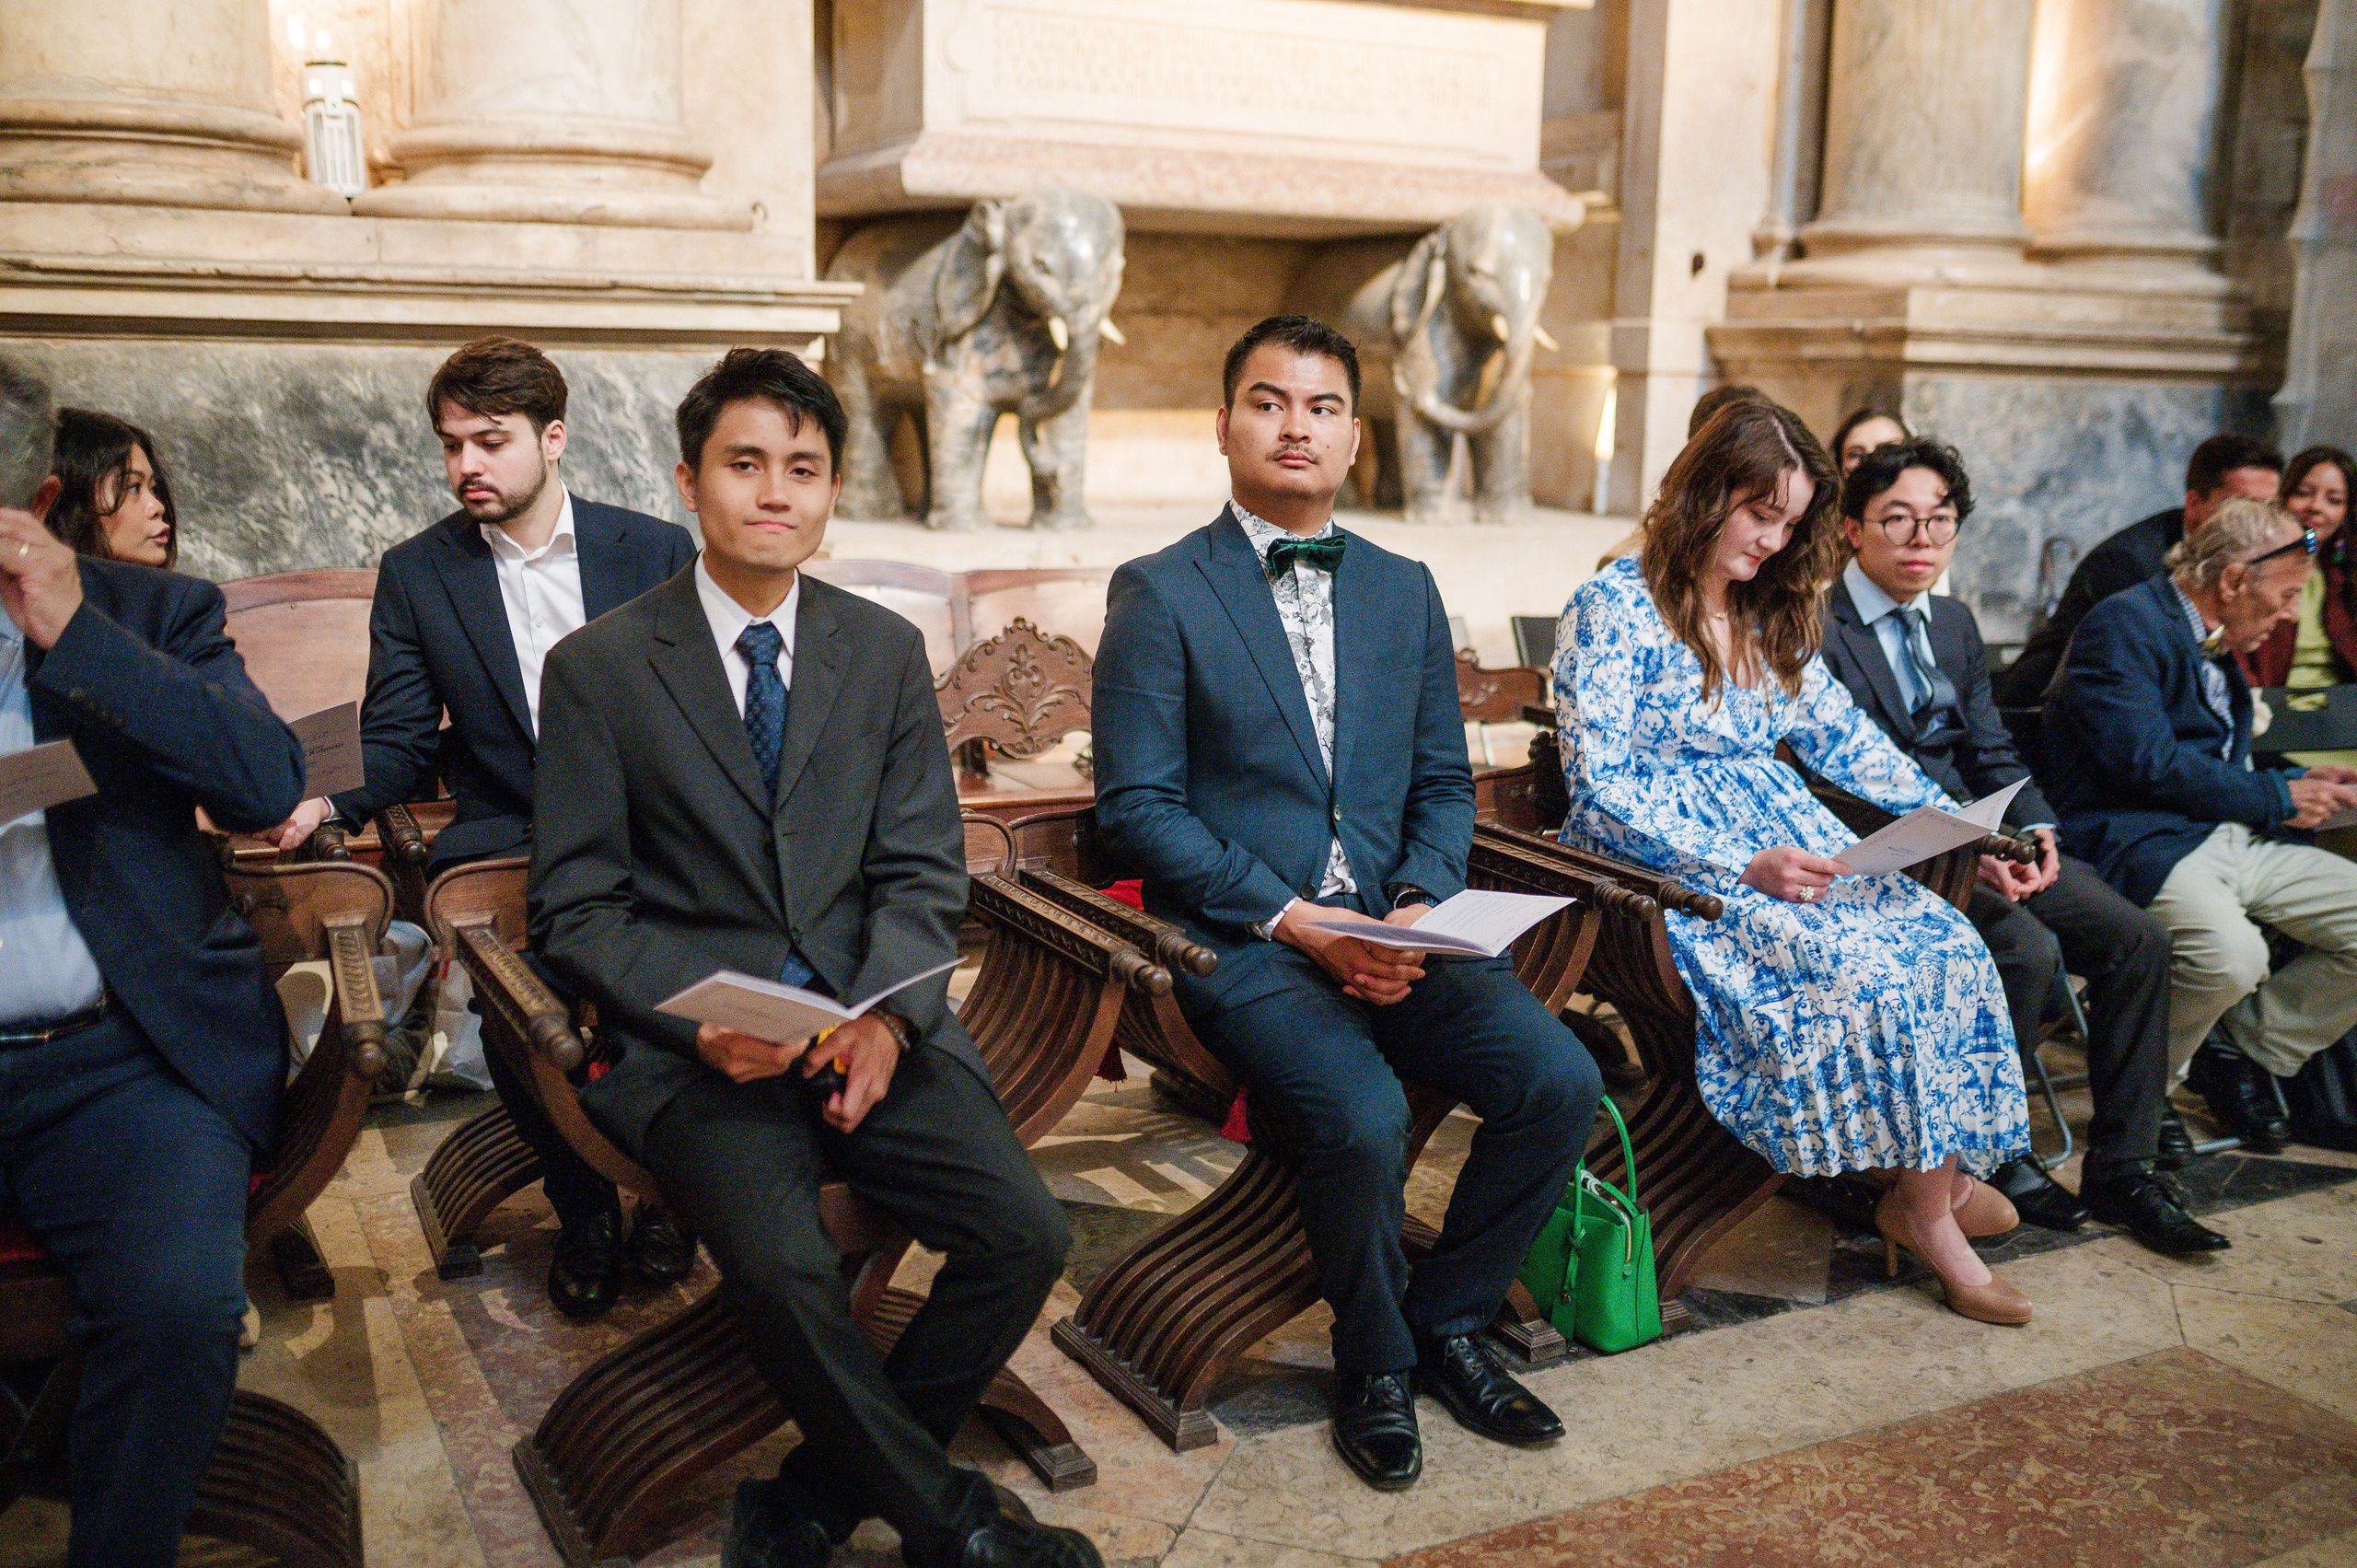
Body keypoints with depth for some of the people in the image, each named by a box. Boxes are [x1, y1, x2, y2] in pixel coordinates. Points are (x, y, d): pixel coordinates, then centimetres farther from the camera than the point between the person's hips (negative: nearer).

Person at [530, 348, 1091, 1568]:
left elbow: (921, 871, 7)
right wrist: (702, 1024, -16)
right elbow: (576, 907, 1)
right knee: (787, 1271, -29)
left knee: (1025, 1237, -18)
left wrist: (887, 1018, -11)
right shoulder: (597, 668, 2)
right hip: (690, 1039, -3)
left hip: (869, 1022, 3)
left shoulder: (886, 651, 10)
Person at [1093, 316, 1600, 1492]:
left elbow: (1444, 786, 16)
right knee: (1362, 1119, -29)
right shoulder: (1158, 593, 0)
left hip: (1393, 930, 5)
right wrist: (1294, 920, -15)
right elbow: (1137, 806, -6)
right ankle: (1376, 1364, 2)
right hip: (1240, 940, -5)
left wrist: (1417, 906, -5)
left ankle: (1447, 1322, 8)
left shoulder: (1406, 591, 16)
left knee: (1560, 1079, -17)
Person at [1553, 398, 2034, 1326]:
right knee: (1865, 971, -27)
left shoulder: (1771, 619, 18)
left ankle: (1933, 1185, -8)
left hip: (1784, 840, 7)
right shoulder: (1615, 608, -7)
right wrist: (1742, 865, -21)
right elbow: (1598, 785, -14)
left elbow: (1846, 741, 18)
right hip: (1668, 860, -7)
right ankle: (1929, 1204, -9)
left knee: (1949, 945, -18)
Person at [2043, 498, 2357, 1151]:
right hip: (2141, 842, -10)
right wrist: (2276, 798, -9)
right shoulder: (2122, 624, -9)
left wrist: (2302, 781, 11)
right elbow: (2148, 764, -19)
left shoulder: (2218, 644, 22)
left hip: (2239, 838, 10)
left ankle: (2243, 1049, 12)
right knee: (2231, 953, -35)